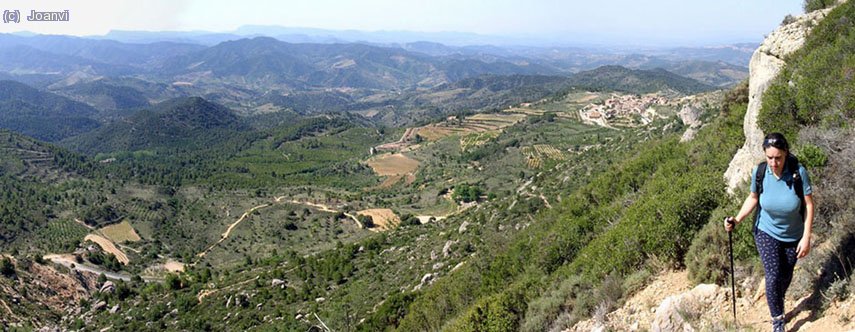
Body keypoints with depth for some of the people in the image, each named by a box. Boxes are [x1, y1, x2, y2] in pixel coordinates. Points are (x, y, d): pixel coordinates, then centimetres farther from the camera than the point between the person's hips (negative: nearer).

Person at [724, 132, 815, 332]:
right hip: (767, 232, 0)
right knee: (773, 276, -10)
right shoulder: (759, 172, -18)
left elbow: (809, 204, -14)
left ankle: (778, 303, 47)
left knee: (786, 276, 17)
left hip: (793, 236, 0)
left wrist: (806, 237, -16)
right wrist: (737, 220, -16)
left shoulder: (798, 172, -24)